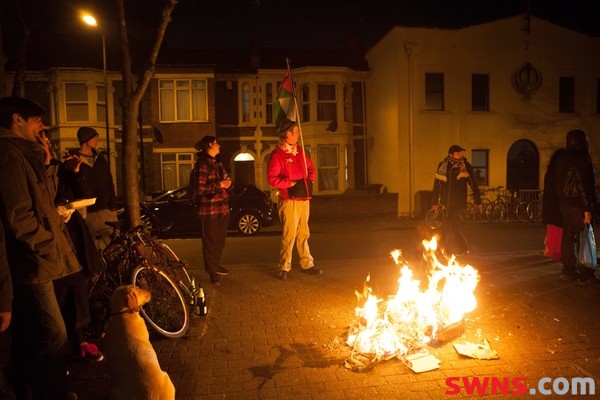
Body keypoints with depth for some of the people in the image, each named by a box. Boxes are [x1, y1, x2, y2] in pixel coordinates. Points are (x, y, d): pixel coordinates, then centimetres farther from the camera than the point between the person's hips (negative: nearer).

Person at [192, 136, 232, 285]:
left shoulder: (218, 162, 16)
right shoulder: (202, 164, -12)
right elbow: (200, 189, -18)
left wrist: (228, 183, 1)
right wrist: (218, 185, -20)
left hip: (223, 207, 9)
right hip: (209, 209, -8)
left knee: (220, 240, 16)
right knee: (210, 241, 0)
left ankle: (216, 266, 32)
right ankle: (212, 272, 9)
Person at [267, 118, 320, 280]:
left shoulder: (300, 151, 14)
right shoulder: (278, 155, -10)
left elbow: (310, 167, 26)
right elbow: (272, 178, -16)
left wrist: (310, 179, 8)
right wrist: (290, 183, -17)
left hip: (304, 199, 7)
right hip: (289, 200, -7)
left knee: (303, 233, 14)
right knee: (289, 234, -4)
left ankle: (307, 264, 24)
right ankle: (284, 268, 7)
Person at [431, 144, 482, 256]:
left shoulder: (466, 165, -1)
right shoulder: (442, 165, 3)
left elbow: (473, 184, 2)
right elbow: (437, 184, 5)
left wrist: (477, 201, 1)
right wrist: (435, 201, 3)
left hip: (458, 200, -3)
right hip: (447, 201, 3)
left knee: (449, 223, -9)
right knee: (453, 224, 9)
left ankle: (442, 248, -1)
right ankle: (462, 248, 23)